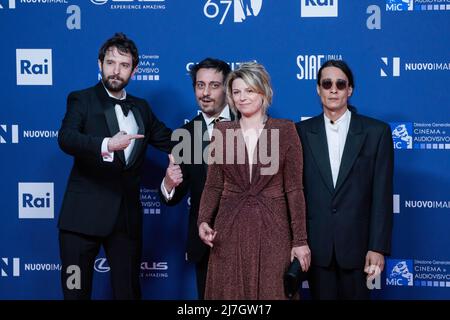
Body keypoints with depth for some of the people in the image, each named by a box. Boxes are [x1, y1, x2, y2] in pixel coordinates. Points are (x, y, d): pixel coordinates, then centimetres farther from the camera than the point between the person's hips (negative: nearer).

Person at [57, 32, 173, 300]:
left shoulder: (141, 108, 16)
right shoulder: (82, 100, 1)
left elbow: (172, 141, 20)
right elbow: (66, 138, -18)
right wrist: (106, 145, -35)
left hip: (127, 216, 4)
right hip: (84, 214, -4)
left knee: (129, 290, 9)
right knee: (76, 289, -1)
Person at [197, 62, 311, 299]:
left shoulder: (285, 130, 0)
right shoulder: (222, 132, 6)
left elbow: (294, 188, -1)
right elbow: (213, 185, 7)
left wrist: (300, 240, -4)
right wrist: (203, 221, -10)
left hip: (272, 230, -1)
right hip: (230, 231, 2)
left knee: (271, 292, 1)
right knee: (229, 292, 5)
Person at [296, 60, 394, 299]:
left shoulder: (377, 132, -1)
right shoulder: (302, 132, 3)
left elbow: (382, 195, -3)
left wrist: (378, 247, -8)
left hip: (357, 243, -1)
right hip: (316, 244, 1)